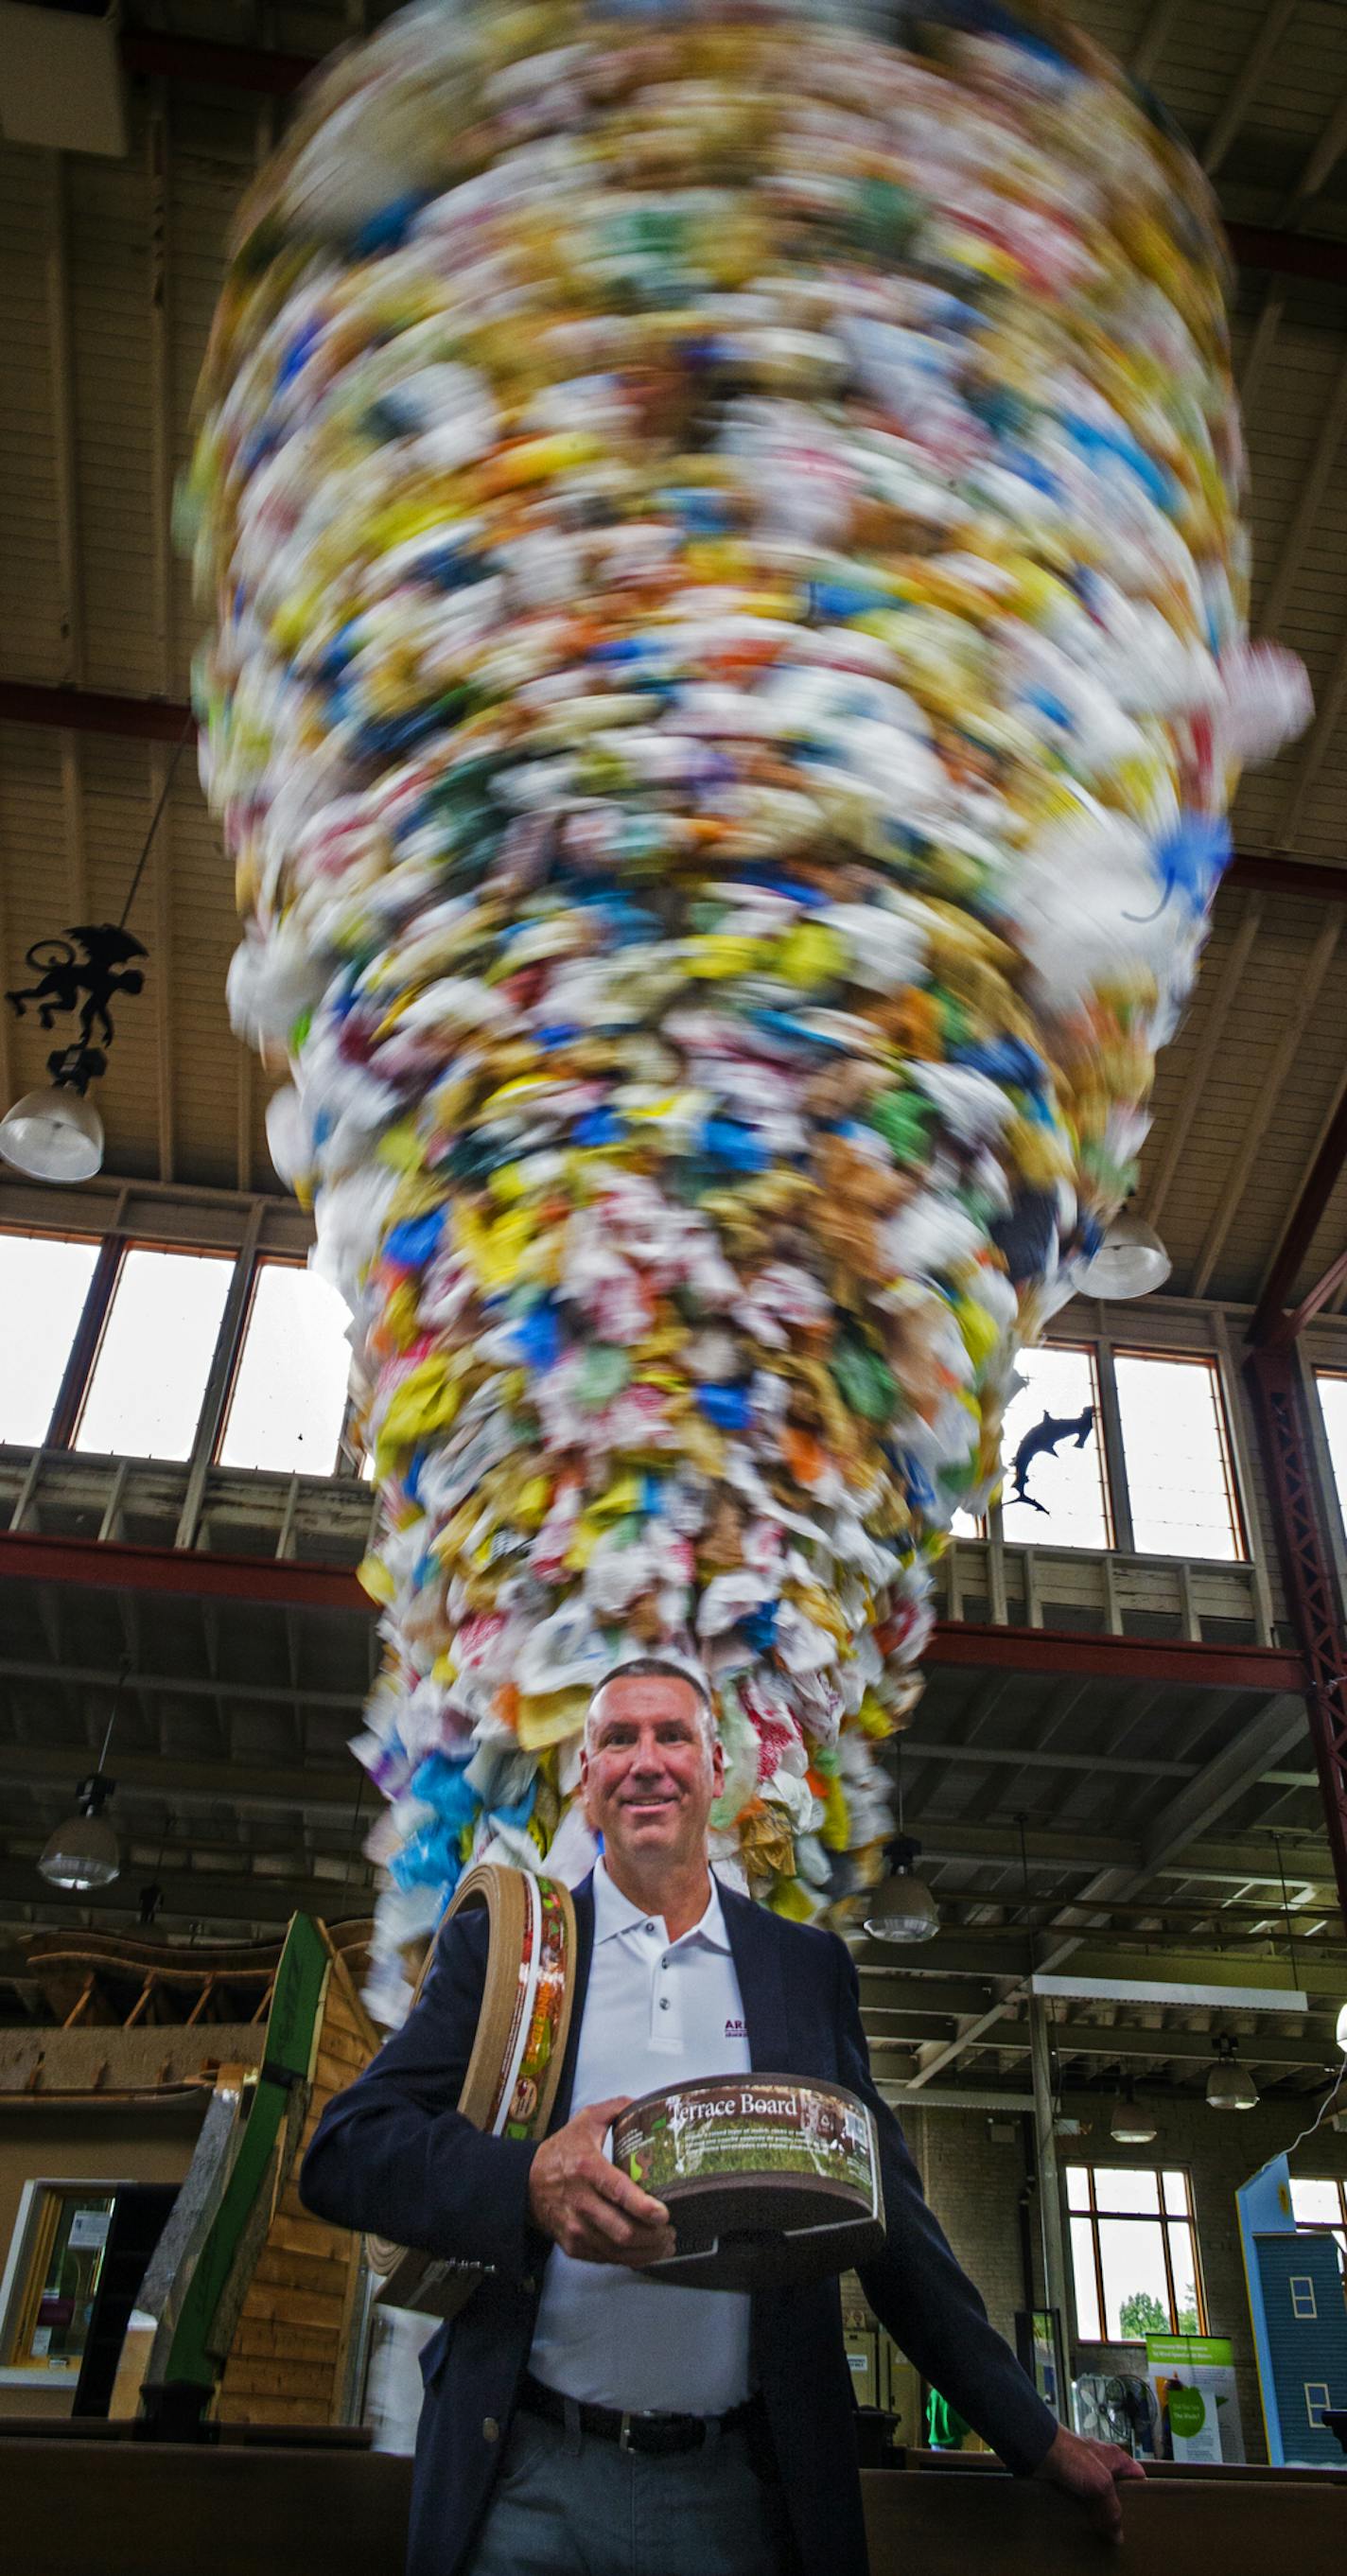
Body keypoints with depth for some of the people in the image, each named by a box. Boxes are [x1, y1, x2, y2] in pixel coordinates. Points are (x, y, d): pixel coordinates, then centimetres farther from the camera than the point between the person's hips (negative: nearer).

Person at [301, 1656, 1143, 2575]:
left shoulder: (809, 1967, 8)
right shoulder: (499, 1942, 2)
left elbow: (891, 2222, 11)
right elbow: (343, 2152, -6)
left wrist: (1036, 2438, 9)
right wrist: (529, 2182, -23)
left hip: (738, 2495, 2)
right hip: (529, 2485, -1)